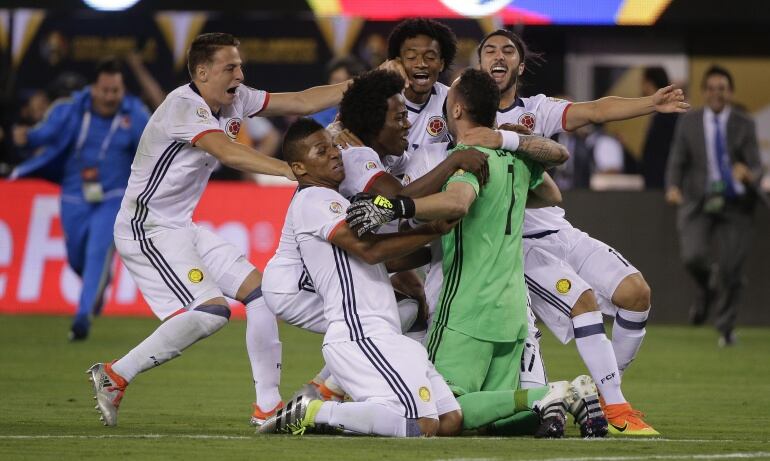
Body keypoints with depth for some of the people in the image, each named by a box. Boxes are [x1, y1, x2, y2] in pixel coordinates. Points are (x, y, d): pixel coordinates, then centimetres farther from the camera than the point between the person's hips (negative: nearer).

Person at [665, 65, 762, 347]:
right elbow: (677, 163, 7)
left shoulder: (744, 125, 2)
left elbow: (756, 168, -3)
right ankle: (705, 290, 14)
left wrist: (750, 175, -27)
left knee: (730, 268, -2)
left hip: (735, 205, 0)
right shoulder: (689, 123, 5)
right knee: (693, 256, -23)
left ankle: (726, 328, 19)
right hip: (697, 203, 0)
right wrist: (673, 188, -14)